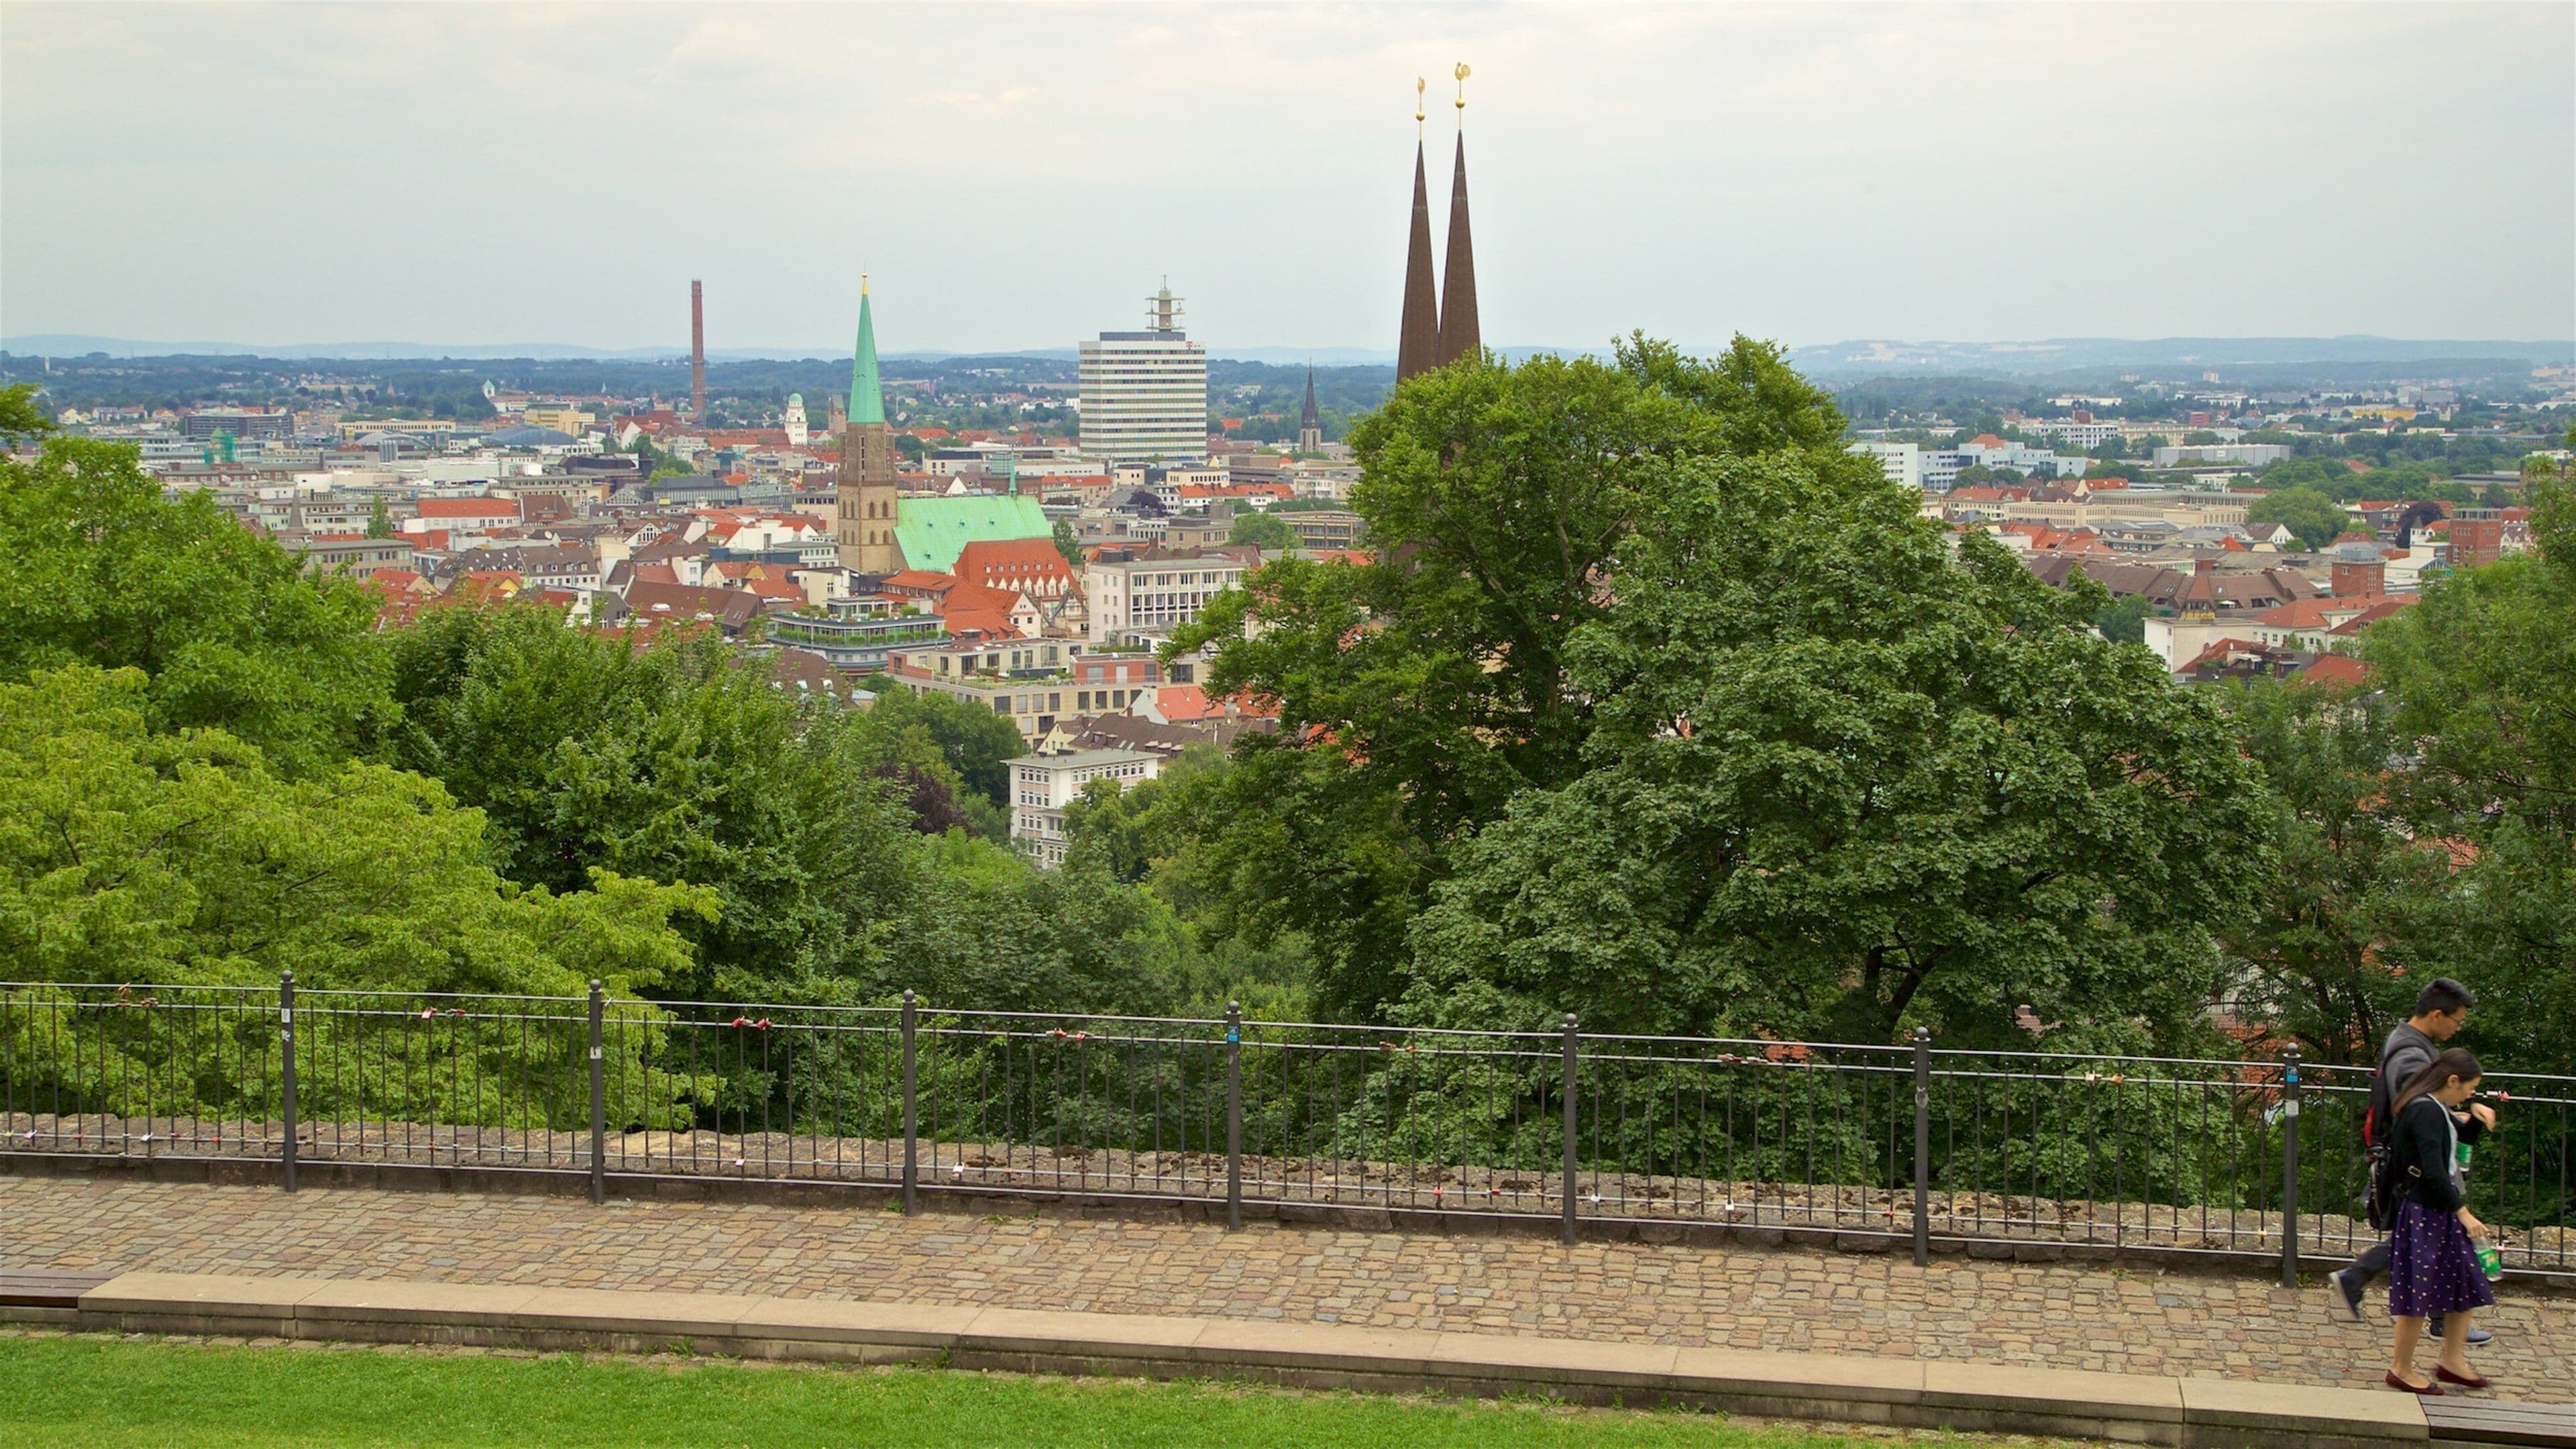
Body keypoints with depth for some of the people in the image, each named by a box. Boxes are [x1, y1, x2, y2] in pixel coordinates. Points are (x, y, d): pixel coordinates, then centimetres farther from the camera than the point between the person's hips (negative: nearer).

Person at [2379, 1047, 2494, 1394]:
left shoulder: (2437, 1109, 12)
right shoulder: (2425, 1112, -20)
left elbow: (2463, 1137, 29)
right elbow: (2433, 1172, -25)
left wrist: (2476, 1118, 9)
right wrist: (2463, 1212, -23)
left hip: (2442, 1212, 10)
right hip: (2424, 1213, -10)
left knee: (2467, 1286, 13)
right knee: (2419, 1290, -2)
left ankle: (2452, 1360, 24)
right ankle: (2401, 1369, 9)